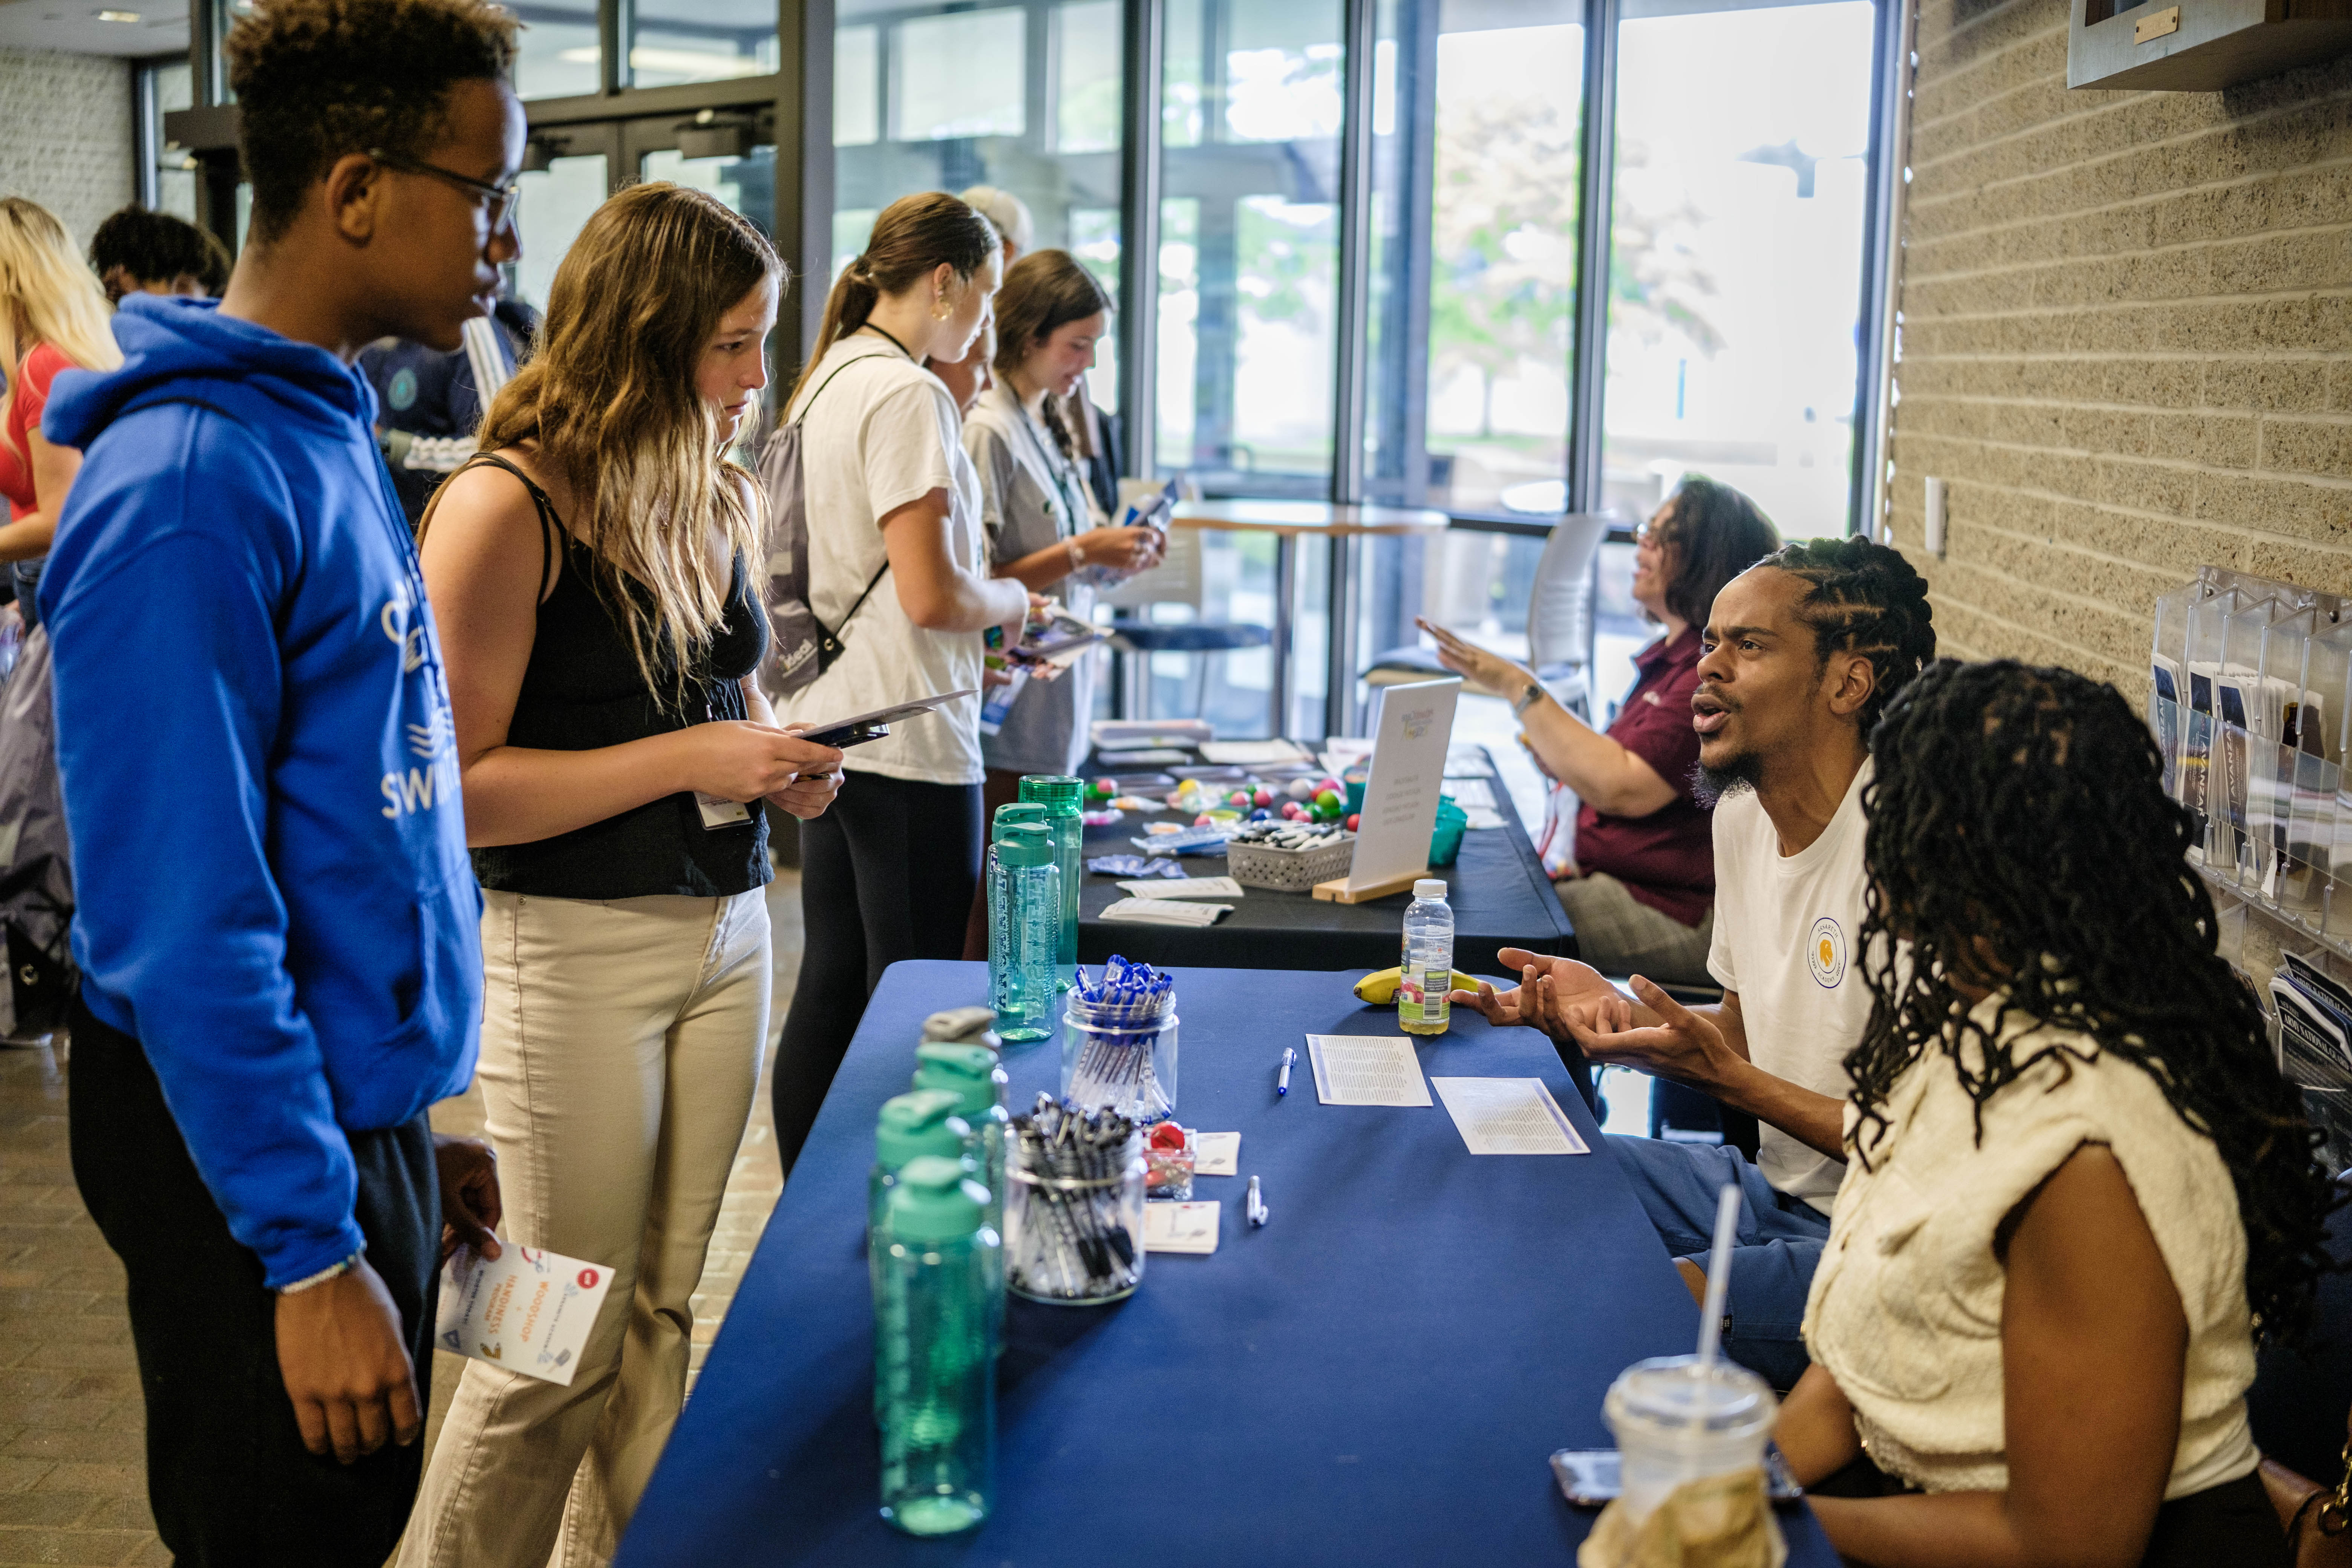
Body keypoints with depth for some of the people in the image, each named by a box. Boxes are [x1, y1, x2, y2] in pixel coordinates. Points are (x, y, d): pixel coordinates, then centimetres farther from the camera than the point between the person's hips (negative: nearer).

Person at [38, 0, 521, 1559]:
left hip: (367, 1122, 9)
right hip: (251, 1151, -9)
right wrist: (309, 1250, -21)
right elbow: (181, 921, -23)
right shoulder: (189, 484, -22)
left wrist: (413, 1122, 17)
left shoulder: (330, 430, 8)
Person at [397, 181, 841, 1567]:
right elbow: (452, 787, -18)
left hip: (729, 927, 7)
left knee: (664, 1310, 13)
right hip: (574, 950, -7)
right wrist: (687, 759, -20)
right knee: (567, 1339, 2)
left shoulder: (720, 501, 10)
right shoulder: (508, 508, -14)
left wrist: (781, 762, 4)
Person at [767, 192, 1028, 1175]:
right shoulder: (905, 394, -16)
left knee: (830, 988, 15)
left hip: (830, 726, 10)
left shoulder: (824, 382, 14)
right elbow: (934, 595, -22)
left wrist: (983, 597, 18)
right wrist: (1011, 598, -3)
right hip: (906, 737, -10)